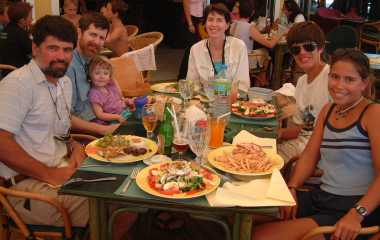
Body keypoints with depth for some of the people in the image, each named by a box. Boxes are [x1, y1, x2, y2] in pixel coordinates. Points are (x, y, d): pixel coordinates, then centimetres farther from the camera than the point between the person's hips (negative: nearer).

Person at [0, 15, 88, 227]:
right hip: (25, 182, -8)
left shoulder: (65, 82, 14)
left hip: (63, 168, 8)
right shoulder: (18, 83, -13)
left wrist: (75, 146, 1)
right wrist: (49, 175, -20)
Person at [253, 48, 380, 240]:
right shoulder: (328, 110, 12)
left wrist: (357, 215, -25)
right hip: (321, 197, 7)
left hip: (358, 206, -6)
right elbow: (309, 156, 10)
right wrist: (291, 189, -4)